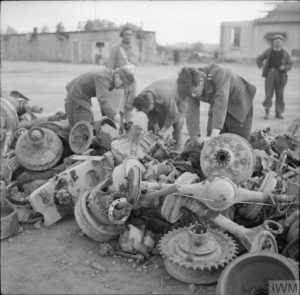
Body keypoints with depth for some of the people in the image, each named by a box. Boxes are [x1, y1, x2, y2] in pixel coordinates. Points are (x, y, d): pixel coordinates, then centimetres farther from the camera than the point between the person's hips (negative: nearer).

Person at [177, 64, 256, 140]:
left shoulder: (218, 74, -36)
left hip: (239, 104, -4)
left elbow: (221, 103, -44)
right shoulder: (191, 87, -20)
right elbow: (191, 113, -23)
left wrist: (214, 135, -51)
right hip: (216, 106, 5)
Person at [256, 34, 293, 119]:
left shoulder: (285, 53, 6)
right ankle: (267, 111, -2)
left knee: (280, 94, 2)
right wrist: (261, 65, -8)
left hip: (280, 75, 1)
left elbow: (290, 65, 9)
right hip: (270, 73, -1)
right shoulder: (269, 51, 6)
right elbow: (259, 59, 12)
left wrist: (284, 67, -12)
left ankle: (279, 113, 10)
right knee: (268, 93, -9)